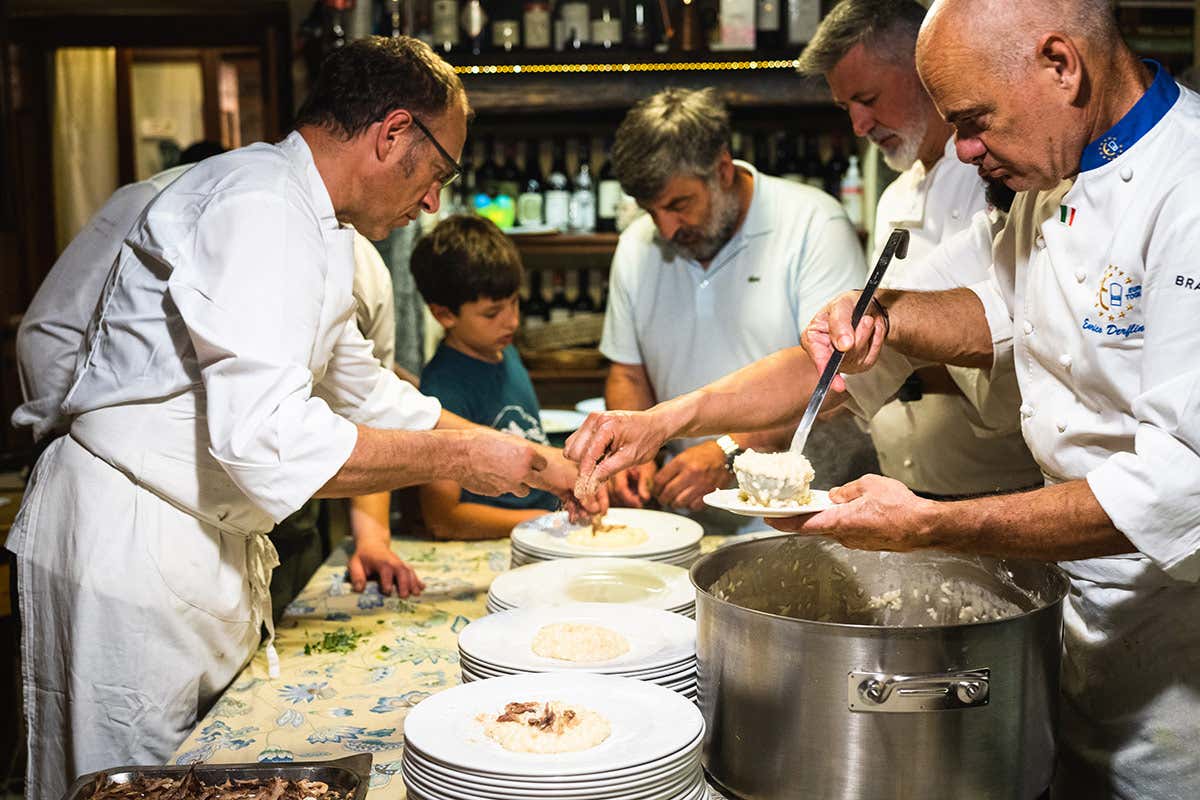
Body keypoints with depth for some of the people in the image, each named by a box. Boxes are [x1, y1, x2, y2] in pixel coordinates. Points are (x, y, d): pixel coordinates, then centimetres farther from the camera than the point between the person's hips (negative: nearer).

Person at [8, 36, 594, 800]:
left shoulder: (315, 225, 13)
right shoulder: (262, 209, -20)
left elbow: (369, 393, 21)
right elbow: (266, 442, -30)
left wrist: (543, 465, 17)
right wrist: (460, 458, -18)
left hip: (203, 546, 10)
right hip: (131, 545, -10)